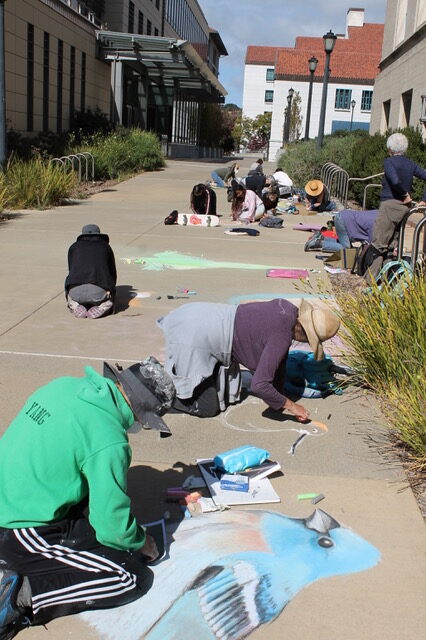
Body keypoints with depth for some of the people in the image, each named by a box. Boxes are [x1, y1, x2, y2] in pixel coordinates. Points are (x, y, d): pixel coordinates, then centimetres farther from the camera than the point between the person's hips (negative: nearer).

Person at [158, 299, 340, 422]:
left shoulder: (286, 309, 2)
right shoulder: (282, 337, -23)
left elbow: (278, 358, 15)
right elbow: (259, 386, -27)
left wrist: (279, 394, 18)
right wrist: (291, 406, -13)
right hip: (194, 339, -9)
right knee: (208, 408, 0)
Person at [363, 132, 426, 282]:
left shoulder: (389, 161, -8)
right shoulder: (411, 164, 11)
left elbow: (395, 180, -25)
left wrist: (405, 194, -10)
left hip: (390, 205, -7)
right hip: (405, 208, 7)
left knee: (378, 244, -6)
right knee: (390, 244, 12)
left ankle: (371, 281, -8)